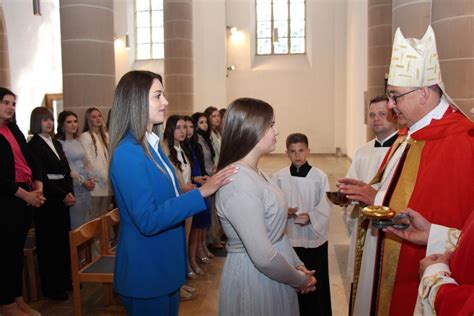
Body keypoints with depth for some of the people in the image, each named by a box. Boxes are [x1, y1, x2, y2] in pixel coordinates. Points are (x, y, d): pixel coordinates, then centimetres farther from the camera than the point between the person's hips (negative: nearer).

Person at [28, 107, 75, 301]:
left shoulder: (56, 143, 14)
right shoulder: (34, 145, -7)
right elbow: (41, 176, -13)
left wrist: (70, 193, -1)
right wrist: (62, 195, -14)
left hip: (62, 198, 6)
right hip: (47, 200, -6)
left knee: (64, 240, 10)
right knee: (49, 242, 2)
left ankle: (64, 280, 22)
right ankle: (51, 287, 13)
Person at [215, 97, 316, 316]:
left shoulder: (255, 173, 6)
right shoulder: (239, 183, -26)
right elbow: (263, 256, -27)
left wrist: (298, 265, 1)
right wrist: (301, 280, -12)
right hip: (253, 279, -9)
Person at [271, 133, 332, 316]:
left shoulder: (320, 176, -6)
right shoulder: (278, 177, -4)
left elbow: (325, 207, -8)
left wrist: (310, 217, -25)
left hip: (315, 237, -1)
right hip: (289, 237, 1)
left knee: (316, 280, 10)